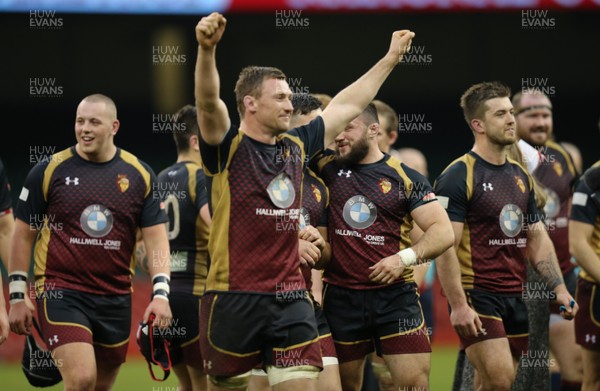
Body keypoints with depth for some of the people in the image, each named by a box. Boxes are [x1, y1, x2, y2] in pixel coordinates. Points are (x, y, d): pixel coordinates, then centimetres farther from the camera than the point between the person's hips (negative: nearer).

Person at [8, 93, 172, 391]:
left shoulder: (139, 175, 4)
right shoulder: (49, 171, -1)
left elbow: (156, 237, 4)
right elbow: (23, 235, 4)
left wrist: (160, 294, -9)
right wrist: (17, 297, 0)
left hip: (115, 297, 3)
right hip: (60, 292, -3)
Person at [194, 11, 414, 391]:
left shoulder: (296, 146, 12)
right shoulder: (228, 148, -5)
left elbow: (346, 105, 24)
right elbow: (208, 102, -24)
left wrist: (390, 59, 30)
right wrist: (207, 49, -41)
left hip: (291, 300, 5)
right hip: (234, 299, -5)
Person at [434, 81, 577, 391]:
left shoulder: (520, 176, 14)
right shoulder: (458, 176, -10)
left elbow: (537, 239, 19)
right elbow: (445, 248, -15)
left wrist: (559, 289, 8)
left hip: (515, 299, 7)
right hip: (477, 294, -7)